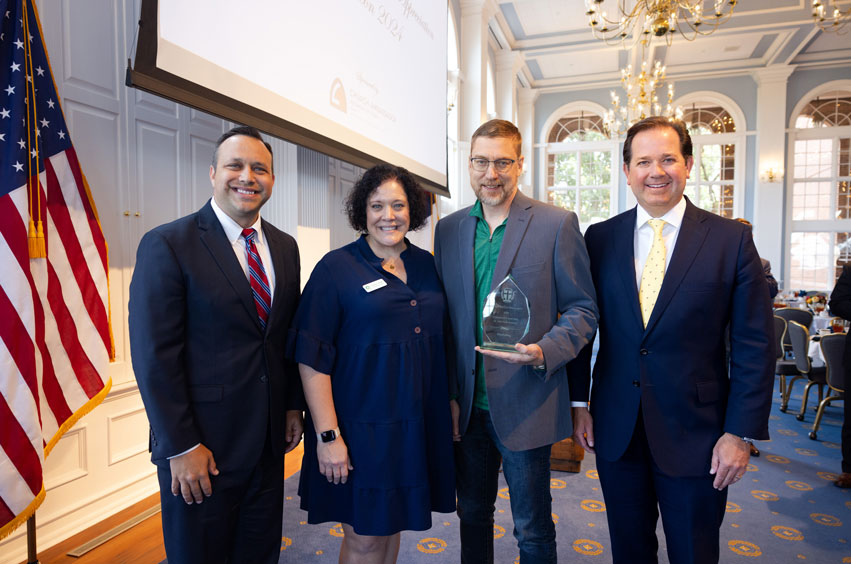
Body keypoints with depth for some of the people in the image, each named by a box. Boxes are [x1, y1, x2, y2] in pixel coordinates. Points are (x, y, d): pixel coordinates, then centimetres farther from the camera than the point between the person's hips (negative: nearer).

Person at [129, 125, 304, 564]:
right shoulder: (167, 245, -12)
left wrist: (294, 405, 9)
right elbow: (155, 356, -14)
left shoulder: (285, 247, 6)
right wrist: (182, 447, -15)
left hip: (269, 442, 6)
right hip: (202, 446, -5)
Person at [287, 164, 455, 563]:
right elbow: (312, 358, -13)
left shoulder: (426, 265, 5)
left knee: (392, 524, 21)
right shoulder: (336, 269, -10)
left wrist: (449, 406, 9)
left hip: (419, 424, 5)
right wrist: (327, 435, -16)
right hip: (361, 424, -4)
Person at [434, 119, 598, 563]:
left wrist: (543, 352, -23)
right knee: (472, 514, 22)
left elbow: (582, 309, -4)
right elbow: (444, 318, 8)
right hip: (467, 406, 4)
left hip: (526, 406, -3)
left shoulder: (557, 224, -7)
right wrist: (448, 394, 4)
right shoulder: (448, 229, 5)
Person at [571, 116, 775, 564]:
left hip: (695, 434, -2)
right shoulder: (599, 239, 0)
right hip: (616, 430, 2)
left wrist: (741, 433, -7)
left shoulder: (731, 240, -5)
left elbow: (754, 346, -4)